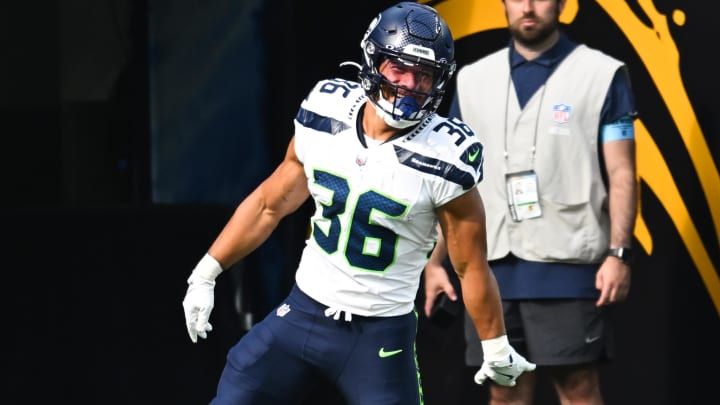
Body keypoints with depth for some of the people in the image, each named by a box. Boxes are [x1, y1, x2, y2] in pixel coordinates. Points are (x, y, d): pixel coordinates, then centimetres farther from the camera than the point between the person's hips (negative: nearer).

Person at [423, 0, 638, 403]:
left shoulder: (604, 75, 0)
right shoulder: (473, 80, 11)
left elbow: (621, 174, -3)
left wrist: (618, 253, -13)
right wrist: (435, 261, 10)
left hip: (568, 264, -4)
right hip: (492, 266, 4)